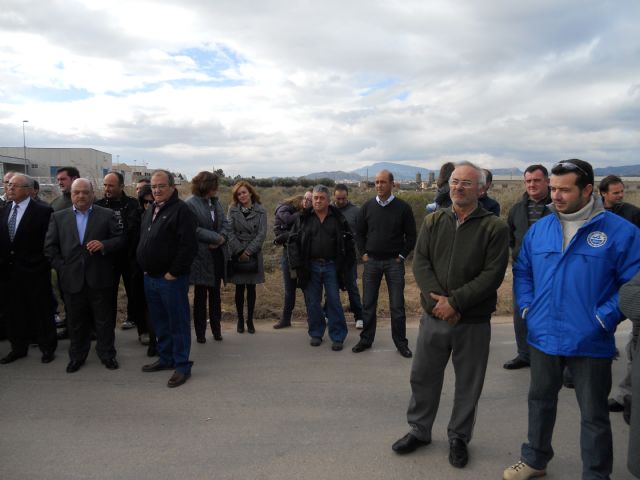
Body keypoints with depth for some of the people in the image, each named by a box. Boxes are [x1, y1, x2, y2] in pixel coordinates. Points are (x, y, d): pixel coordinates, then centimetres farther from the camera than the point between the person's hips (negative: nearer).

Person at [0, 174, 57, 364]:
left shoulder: (43, 211, -11)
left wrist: (41, 263, -11)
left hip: (34, 272, -6)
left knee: (41, 311, 7)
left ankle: (47, 347, 23)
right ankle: (18, 347, 30)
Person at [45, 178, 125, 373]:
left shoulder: (107, 215, 1)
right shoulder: (58, 217, 7)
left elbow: (120, 239, -2)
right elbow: (50, 246, 6)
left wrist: (104, 245, -19)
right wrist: (61, 267, -2)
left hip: (99, 278, -2)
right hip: (71, 279, 2)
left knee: (104, 319, 8)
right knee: (75, 321, 13)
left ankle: (107, 354, 23)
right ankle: (77, 356, 28)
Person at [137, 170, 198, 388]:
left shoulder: (181, 210, -13)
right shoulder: (150, 211, 15)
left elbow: (188, 246, -20)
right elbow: (142, 241, 23)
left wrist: (173, 273, -18)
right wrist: (144, 268, 13)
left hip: (171, 279, -8)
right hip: (150, 278, 9)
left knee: (178, 324, 1)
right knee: (160, 323, 18)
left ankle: (182, 366, 11)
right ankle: (166, 358, 33)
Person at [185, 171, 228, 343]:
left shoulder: (215, 202, 9)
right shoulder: (191, 204, -12)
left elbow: (225, 222, 8)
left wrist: (223, 237, -12)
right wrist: (216, 237, -16)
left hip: (217, 254, 6)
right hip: (201, 256, -6)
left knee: (215, 293, 13)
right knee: (200, 295, 6)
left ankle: (216, 328, 24)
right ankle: (200, 332, 17)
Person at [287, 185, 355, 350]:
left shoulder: (338, 218, 2)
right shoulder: (304, 218, 3)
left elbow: (348, 242, 7)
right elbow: (293, 242, 2)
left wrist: (346, 263, 0)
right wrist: (297, 265, -6)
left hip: (331, 266, -1)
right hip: (310, 267, 1)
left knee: (334, 302, 2)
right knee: (312, 302, 8)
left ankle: (338, 337, 12)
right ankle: (316, 334, 24)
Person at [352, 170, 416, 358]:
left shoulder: (403, 207, -4)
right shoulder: (367, 206, 3)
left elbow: (411, 235, 1)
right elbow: (359, 233, 12)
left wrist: (402, 256, -3)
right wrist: (364, 253, 4)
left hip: (394, 262, -2)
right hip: (371, 261, 2)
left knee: (397, 305, 2)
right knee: (368, 304, 8)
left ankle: (401, 342, 15)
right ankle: (366, 339, 21)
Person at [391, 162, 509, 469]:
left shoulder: (494, 228, -6)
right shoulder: (433, 222, 4)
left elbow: (492, 274, -14)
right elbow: (420, 262, -3)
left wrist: (455, 301, -20)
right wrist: (437, 300, -17)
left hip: (473, 323, -3)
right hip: (434, 317, 3)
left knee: (468, 384, 12)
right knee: (423, 377, 14)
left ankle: (459, 437, 33)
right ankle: (419, 431, 34)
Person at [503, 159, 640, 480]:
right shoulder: (539, 228, 4)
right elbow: (522, 271, 13)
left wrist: (604, 318, -16)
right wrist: (527, 307, 2)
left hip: (590, 342, -4)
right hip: (542, 336, 5)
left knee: (593, 414, 11)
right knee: (540, 401, 21)